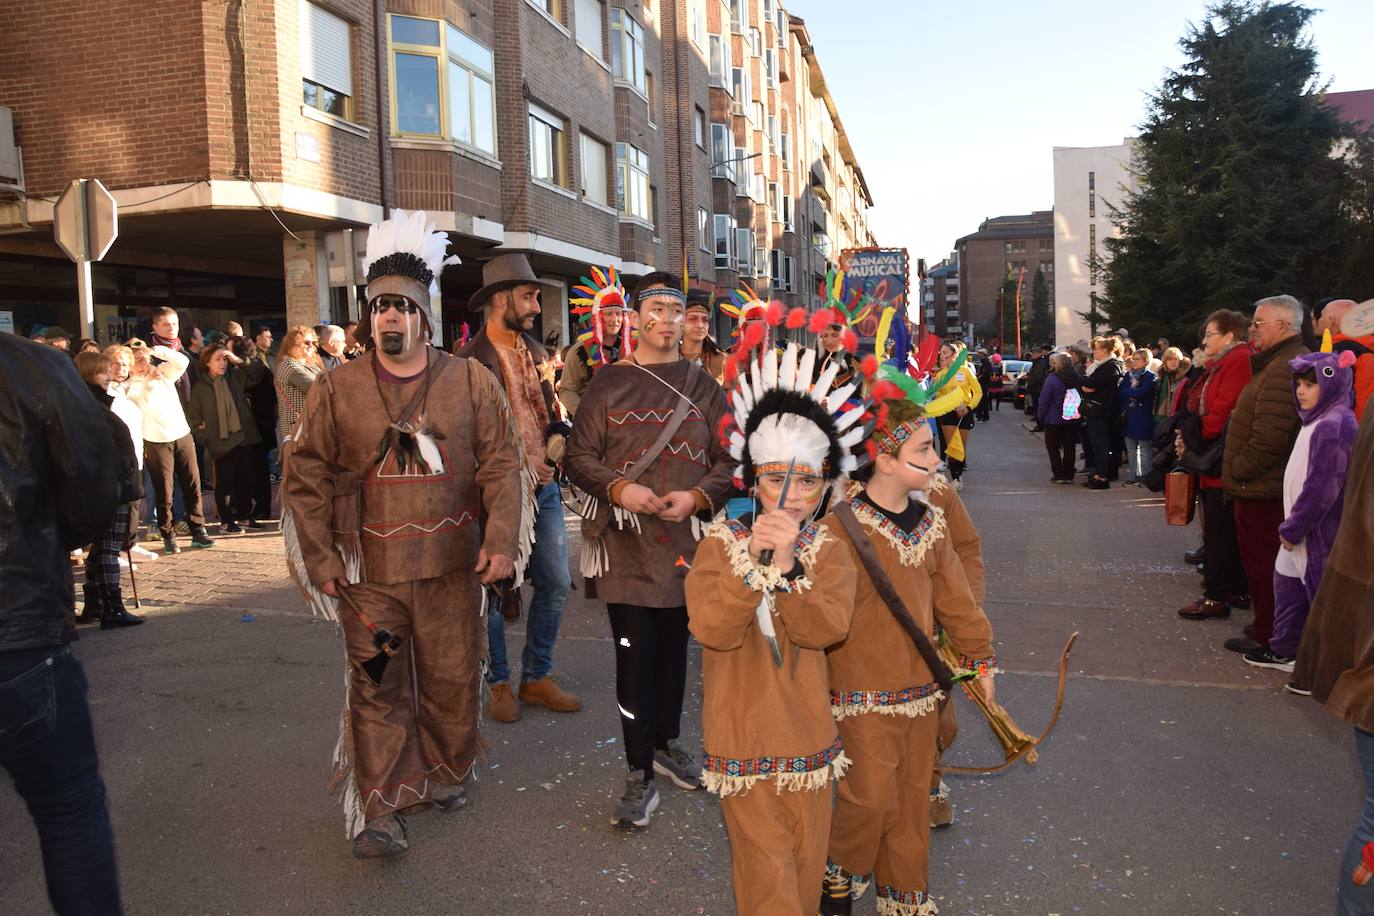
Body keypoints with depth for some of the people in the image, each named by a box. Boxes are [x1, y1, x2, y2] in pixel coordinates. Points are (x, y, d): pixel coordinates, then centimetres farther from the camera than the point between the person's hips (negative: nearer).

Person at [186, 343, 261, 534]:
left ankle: (244, 514, 25)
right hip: (221, 443, -3)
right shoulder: (199, 387, 1)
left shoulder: (235, 377, 7)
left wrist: (238, 360, -9)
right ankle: (227, 520, 13)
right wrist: (204, 437, -2)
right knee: (225, 482, 0)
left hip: (245, 438, 3)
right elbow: (193, 416, 4)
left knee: (246, 480, 9)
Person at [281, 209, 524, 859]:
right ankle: (379, 809, 16)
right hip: (369, 572, 0)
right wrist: (319, 560, -1)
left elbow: (501, 464, 0)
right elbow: (304, 475, 5)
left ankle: (445, 773, 35)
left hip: (452, 567, 1)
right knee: (377, 686, 4)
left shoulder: (471, 381, 1)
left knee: (452, 679, 12)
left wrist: (500, 540, -10)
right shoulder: (336, 389, 2)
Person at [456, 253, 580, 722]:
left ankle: (537, 677, 27)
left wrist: (557, 440, -2)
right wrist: (519, 468, -15)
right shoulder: (471, 359, -11)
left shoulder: (536, 351, 11)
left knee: (555, 584, 10)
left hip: (545, 488, 7)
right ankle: (498, 682, 24)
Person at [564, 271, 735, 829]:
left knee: (674, 648, 15)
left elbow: (729, 460, 6)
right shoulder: (609, 383, 1)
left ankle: (665, 743, 36)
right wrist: (618, 489, -17)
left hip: (686, 541, 3)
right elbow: (579, 457, 0)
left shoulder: (702, 385, 6)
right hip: (626, 543, -2)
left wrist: (697, 496, -12)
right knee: (634, 655, -1)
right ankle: (640, 774, 11)